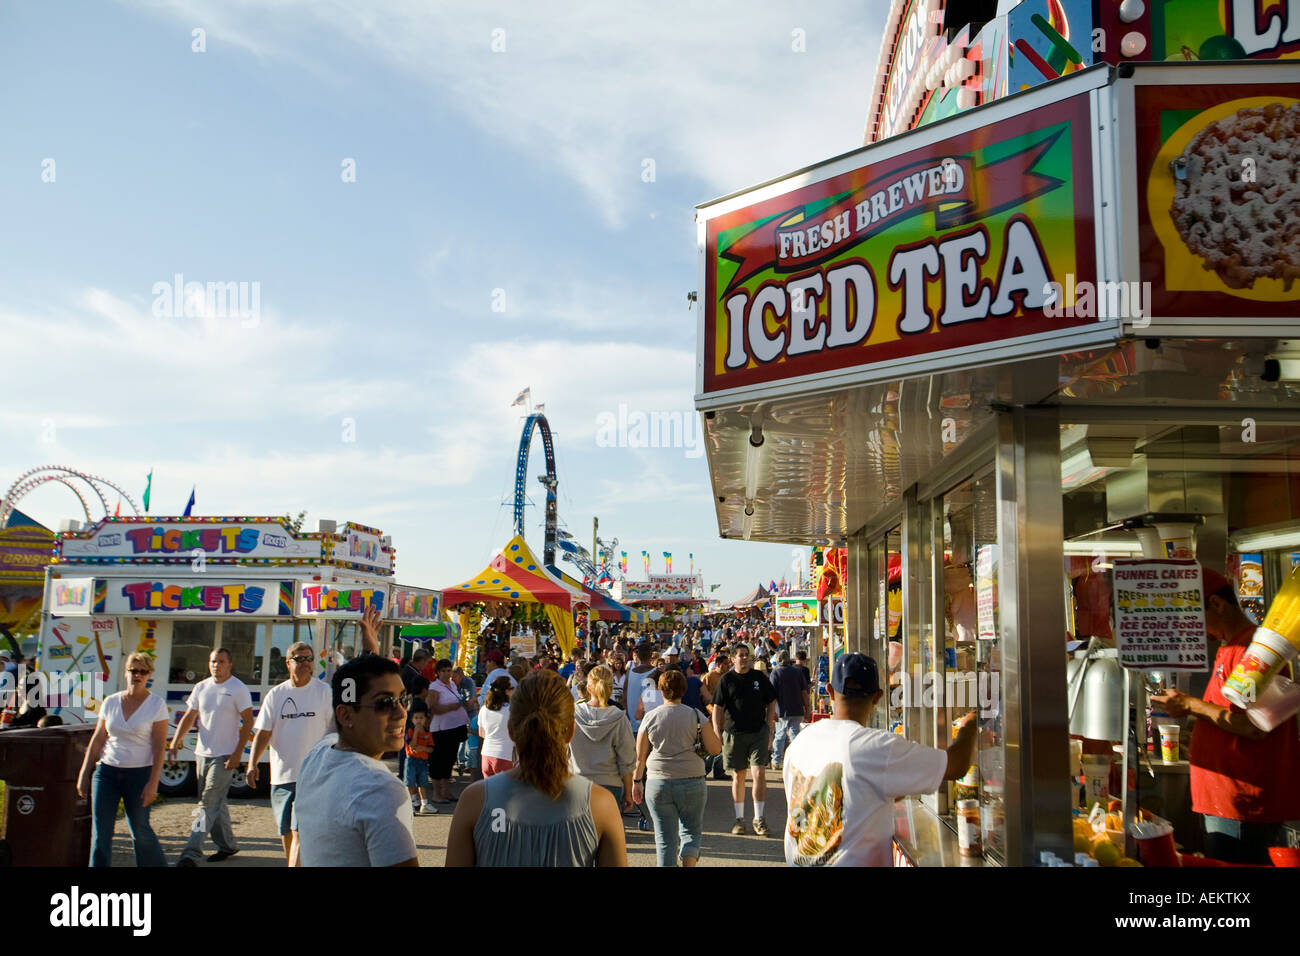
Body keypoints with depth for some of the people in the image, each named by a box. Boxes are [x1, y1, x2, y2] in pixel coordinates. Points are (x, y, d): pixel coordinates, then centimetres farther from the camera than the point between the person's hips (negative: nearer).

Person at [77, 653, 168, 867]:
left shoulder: (156, 705, -6)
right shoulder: (111, 703, 5)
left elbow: (159, 747, -9)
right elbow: (97, 741, 11)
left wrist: (152, 783, -13)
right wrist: (84, 774, 9)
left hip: (139, 774, -3)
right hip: (107, 771, 3)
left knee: (140, 830, 4)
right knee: (100, 830, 0)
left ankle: (157, 864, 25)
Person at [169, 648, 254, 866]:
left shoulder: (238, 689, -8)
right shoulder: (201, 688, 9)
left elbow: (248, 722, -9)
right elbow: (189, 717, 13)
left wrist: (238, 753, -15)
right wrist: (175, 742, -2)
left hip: (225, 755, -6)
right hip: (203, 753, 7)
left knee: (209, 804, -9)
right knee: (215, 803, 14)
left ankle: (192, 853, -11)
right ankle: (227, 845, 27)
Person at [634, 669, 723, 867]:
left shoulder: (650, 717, -1)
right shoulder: (696, 716, -3)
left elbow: (640, 757, 3)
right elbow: (715, 749, -3)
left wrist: (637, 781, 15)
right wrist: (715, 734, 16)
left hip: (657, 784, 0)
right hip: (692, 782, 0)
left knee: (665, 838, 8)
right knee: (691, 832, 15)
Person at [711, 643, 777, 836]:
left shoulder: (760, 677, 6)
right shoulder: (726, 680, 3)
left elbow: (771, 703, 13)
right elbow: (718, 708, 3)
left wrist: (768, 727, 4)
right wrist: (717, 733, -5)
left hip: (758, 733, 0)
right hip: (734, 733, 0)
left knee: (759, 773, -8)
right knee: (738, 776, 7)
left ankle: (759, 818, 1)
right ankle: (740, 818, 18)